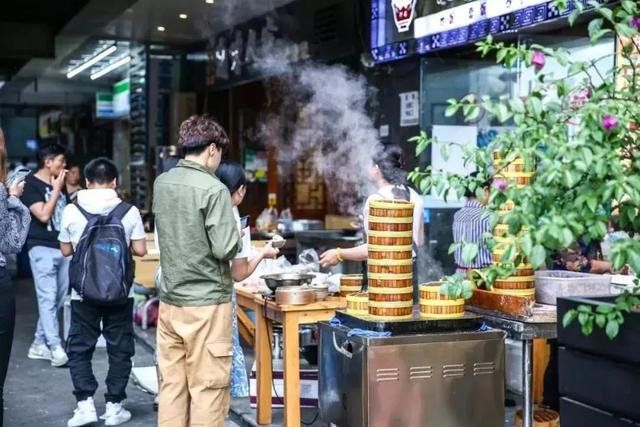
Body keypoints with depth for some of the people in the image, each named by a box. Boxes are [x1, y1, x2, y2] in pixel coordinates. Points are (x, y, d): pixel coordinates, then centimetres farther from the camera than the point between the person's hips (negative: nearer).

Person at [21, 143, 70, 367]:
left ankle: (39, 345, 18)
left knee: (57, 299, 8)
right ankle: (56, 348, -8)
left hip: (62, 247, 7)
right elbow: (43, 215, -16)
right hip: (42, 248, -7)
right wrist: (57, 189, -11)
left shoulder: (58, 184, 15)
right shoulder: (31, 184, -6)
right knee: (48, 298, -8)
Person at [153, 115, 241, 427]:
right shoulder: (214, 189, -15)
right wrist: (236, 232, 4)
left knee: (171, 385, 11)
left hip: (170, 301, 7)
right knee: (207, 389, 2)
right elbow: (225, 249, -17)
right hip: (206, 303, -6)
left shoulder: (161, 183, 7)